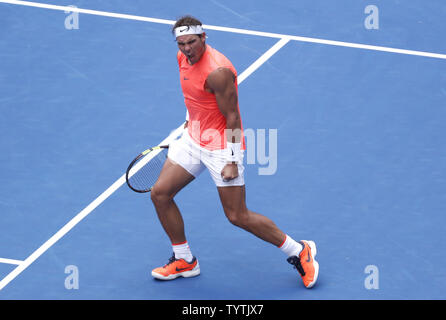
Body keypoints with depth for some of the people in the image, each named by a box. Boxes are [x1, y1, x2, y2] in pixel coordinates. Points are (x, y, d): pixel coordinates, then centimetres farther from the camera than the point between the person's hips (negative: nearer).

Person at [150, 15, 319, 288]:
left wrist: (232, 161, -21)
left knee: (238, 216, -7)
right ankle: (185, 261, 18)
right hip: (193, 139, 9)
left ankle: (300, 252, 9)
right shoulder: (184, 58, 2)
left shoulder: (217, 71, -25)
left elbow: (233, 118, -21)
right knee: (160, 193, 3)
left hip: (221, 145, -8)